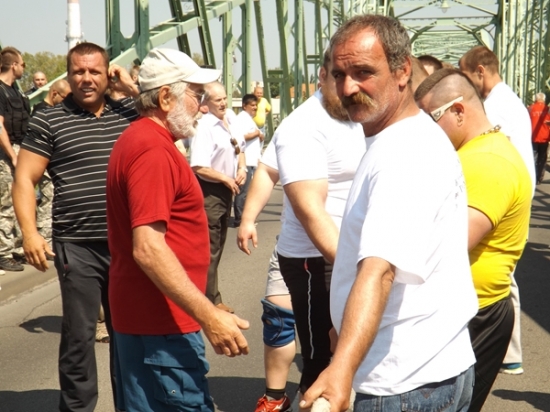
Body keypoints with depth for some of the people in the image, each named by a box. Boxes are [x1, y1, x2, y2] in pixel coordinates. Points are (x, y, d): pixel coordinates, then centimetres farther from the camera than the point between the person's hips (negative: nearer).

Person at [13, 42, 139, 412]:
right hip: (77, 247, -3)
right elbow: (25, 178, -2)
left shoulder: (129, 114, 9)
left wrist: (133, 88, -3)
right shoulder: (49, 121, 0)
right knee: (79, 335, 3)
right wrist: (30, 232, -14)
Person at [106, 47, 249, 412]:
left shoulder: (139, 139, 14)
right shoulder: (153, 150, -19)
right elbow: (148, 249, -27)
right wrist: (210, 316, -29)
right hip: (161, 323, -11)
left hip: (143, 314, 11)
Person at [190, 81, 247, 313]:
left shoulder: (230, 119, 4)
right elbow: (198, 167, -26)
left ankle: (210, 294, 30)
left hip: (227, 189, 9)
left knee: (219, 244, 18)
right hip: (210, 191, -9)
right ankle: (211, 300, 8)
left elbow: (239, 148, 19)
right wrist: (226, 179, -16)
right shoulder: (205, 126, -20)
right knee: (210, 248, -1)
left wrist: (242, 168, 0)